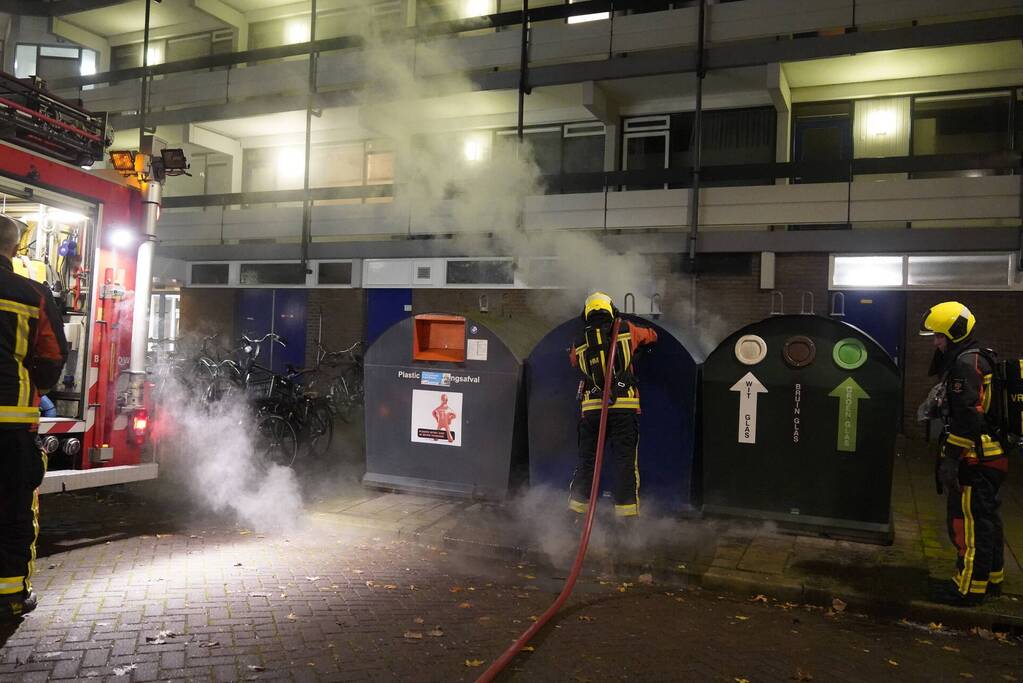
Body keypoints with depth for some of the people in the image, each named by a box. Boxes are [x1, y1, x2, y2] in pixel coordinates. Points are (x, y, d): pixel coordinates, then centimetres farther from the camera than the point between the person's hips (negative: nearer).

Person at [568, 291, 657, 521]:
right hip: (624, 406, -2)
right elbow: (652, 336, 22)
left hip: (592, 407, 2)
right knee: (625, 459, 3)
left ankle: (577, 507, 18)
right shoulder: (626, 330, 5)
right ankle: (626, 510, 3)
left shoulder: (580, 342, 8)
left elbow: (573, 360, 28)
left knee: (586, 459, 13)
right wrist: (636, 345, 40)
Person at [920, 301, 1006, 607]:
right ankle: (991, 578, 31)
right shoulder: (974, 359, 17)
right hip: (987, 456, 11)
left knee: (968, 522, -5)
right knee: (986, 518, 19)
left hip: (975, 459, -11)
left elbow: (967, 416, -23)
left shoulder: (967, 363, -17)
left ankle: (969, 588, 2)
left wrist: (950, 459, -22)